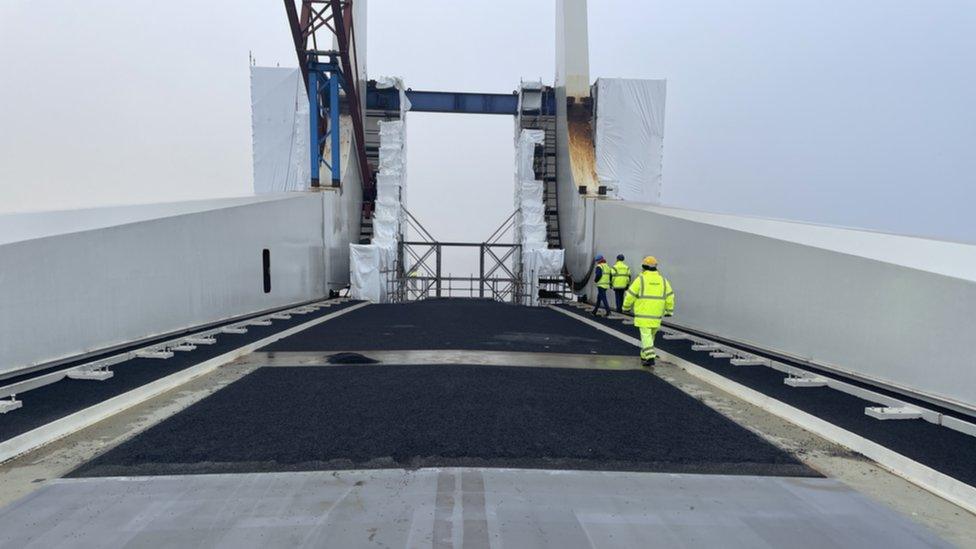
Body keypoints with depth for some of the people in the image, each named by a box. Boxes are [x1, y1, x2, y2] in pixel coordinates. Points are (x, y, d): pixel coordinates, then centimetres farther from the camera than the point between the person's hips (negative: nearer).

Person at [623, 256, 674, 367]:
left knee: (646, 335, -4)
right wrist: (669, 311, 12)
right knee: (650, 335, 19)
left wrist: (626, 307, 8)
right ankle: (644, 356, 28)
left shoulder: (640, 279, -8)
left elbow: (630, 295, -6)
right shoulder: (663, 280, 5)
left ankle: (650, 358, -16)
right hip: (656, 315, 4)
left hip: (643, 314, -4)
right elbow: (670, 296, 4)